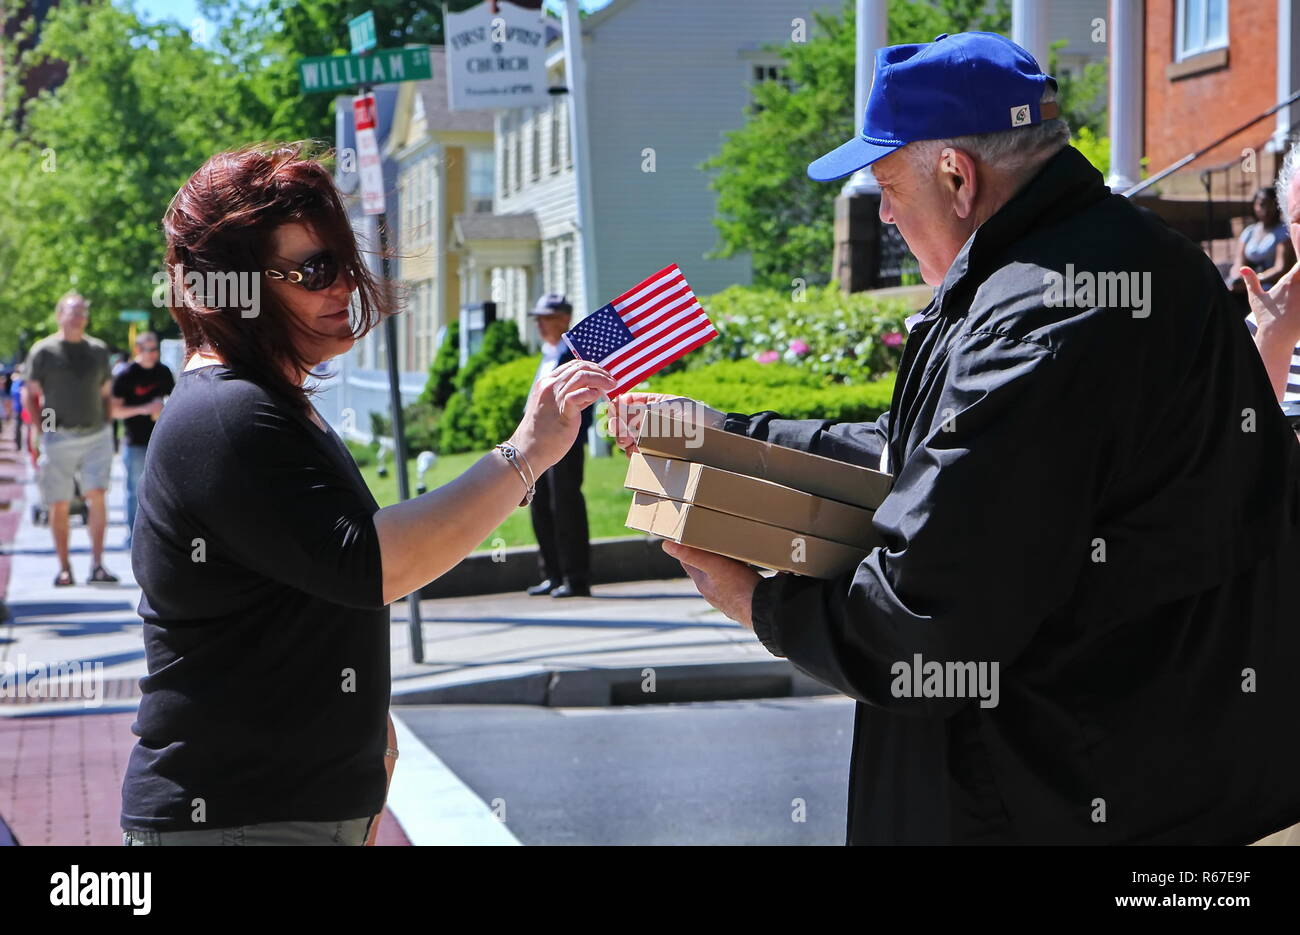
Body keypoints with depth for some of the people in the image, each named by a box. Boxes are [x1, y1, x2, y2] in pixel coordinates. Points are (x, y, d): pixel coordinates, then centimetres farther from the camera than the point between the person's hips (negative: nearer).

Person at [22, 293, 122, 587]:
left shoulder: (98, 350, 12)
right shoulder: (43, 351, 1)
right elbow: (29, 395, 4)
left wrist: (107, 426, 11)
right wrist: (42, 430, -4)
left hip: (96, 436, 2)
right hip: (59, 438, -2)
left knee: (97, 494, -11)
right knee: (59, 504, 1)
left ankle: (97, 565, -9)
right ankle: (64, 568, 10)